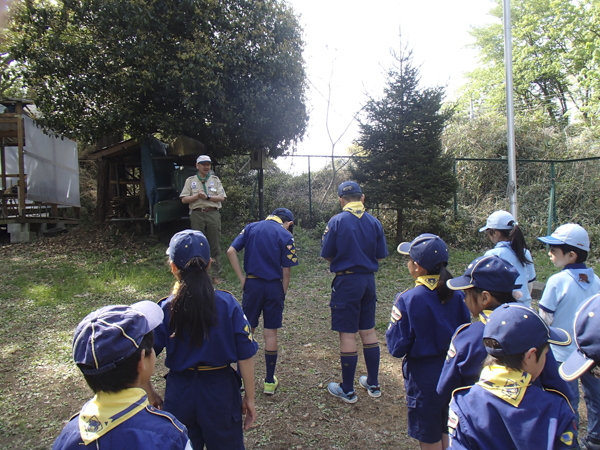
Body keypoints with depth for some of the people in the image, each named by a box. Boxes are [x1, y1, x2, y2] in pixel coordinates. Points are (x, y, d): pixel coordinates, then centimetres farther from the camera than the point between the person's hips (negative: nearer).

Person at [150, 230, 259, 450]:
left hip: (179, 396, 1)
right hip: (221, 392, 0)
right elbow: (246, 356, -11)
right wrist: (249, 398, 0)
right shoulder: (228, 304, -15)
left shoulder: (164, 310, -14)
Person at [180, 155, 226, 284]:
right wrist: (197, 196, -10)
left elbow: (222, 198, 3)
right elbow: (184, 199, 4)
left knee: (215, 245, 0)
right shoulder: (190, 180, 12)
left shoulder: (215, 180, 13)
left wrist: (208, 197, -10)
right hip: (197, 214, 0)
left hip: (213, 214, 0)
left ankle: (217, 275, 7)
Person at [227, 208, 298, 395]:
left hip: (252, 284, 2)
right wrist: (282, 294, 4)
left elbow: (231, 251, -3)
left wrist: (242, 278, 0)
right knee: (270, 333, 8)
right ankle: (270, 382, 18)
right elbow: (286, 271, -6)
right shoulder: (286, 236, -4)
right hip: (274, 287, -2)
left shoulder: (250, 228, 6)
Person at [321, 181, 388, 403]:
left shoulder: (337, 221, -10)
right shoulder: (374, 222, 1)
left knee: (347, 334, 3)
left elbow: (326, 255, -5)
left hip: (346, 281, -5)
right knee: (368, 331, 16)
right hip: (369, 280, 5)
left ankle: (347, 391, 14)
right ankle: (373, 384, 28)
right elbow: (381, 255, 5)